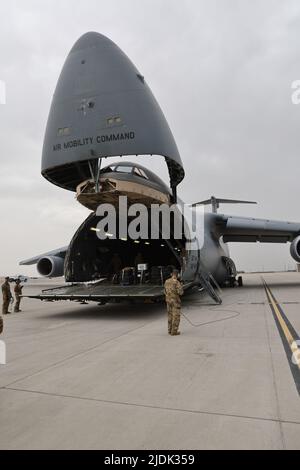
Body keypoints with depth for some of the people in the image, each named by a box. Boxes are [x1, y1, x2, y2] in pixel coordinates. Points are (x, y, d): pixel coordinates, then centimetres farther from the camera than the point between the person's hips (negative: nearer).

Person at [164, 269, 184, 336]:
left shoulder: (167, 281, 4)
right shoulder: (177, 282, -18)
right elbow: (180, 292, -20)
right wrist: (181, 286, -1)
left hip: (168, 300, 7)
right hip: (176, 301, -7)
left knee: (170, 316, 15)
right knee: (176, 316, 2)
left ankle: (170, 330, 20)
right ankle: (174, 332, 4)